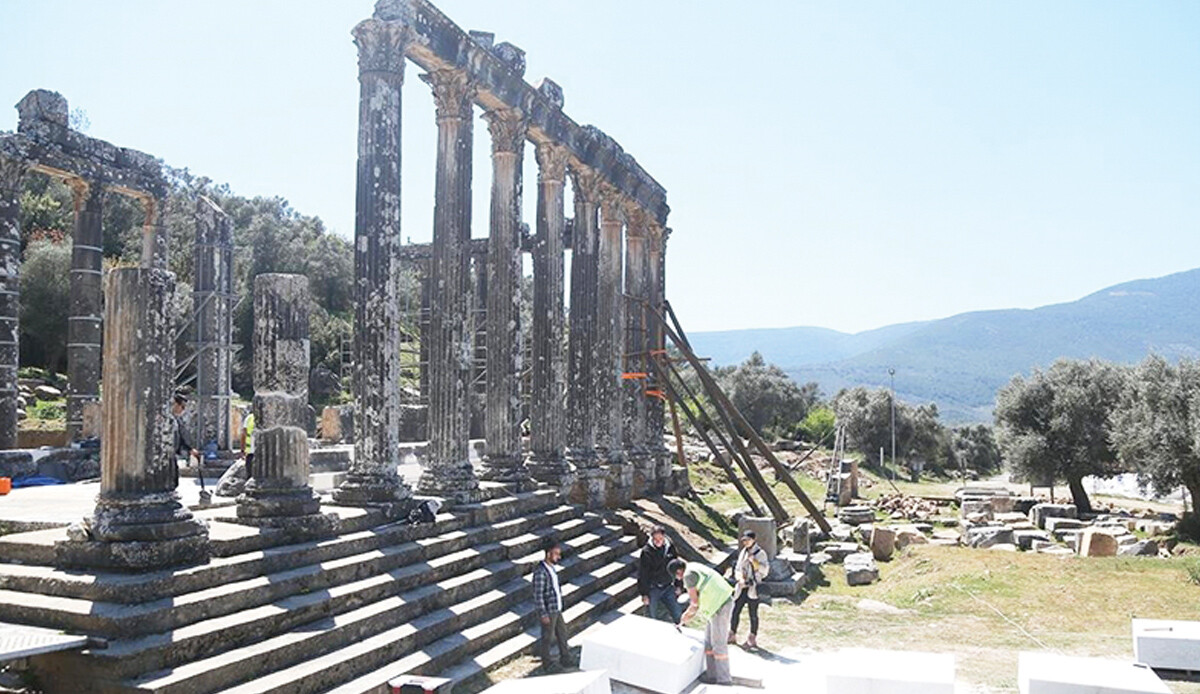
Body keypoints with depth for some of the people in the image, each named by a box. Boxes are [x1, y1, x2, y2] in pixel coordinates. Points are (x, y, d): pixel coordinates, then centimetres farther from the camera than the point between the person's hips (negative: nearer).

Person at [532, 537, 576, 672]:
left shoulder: (551, 568, 3)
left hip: (557, 610, 8)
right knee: (547, 638, 8)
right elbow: (538, 595, -23)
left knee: (562, 633, 17)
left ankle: (565, 659, 31)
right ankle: (547, 663, 26)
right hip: (548, 611, -8)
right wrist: (543, 615, -21)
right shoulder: (540, 572, -25)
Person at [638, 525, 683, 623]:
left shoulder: (670, 548, -1)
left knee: (678, 613, 2)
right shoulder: (646, 552, -14)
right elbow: (642, 575, -10)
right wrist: (644, 594, -11)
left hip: (668, 588, 4)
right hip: (653, 589, -4)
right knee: (653, 617, 5)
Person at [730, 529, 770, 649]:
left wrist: (754, 562, -20)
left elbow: (765, 571, -7)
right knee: (735, 611, 4)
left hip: (753, 588, -5)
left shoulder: (760, 553, -4)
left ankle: (753, 639, 10)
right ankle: (732, 635, 15)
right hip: (741, 587, 5)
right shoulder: (743, 552, 12)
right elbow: (737, 569, 13)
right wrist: (740, 578, -7)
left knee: (753, 614, 1)